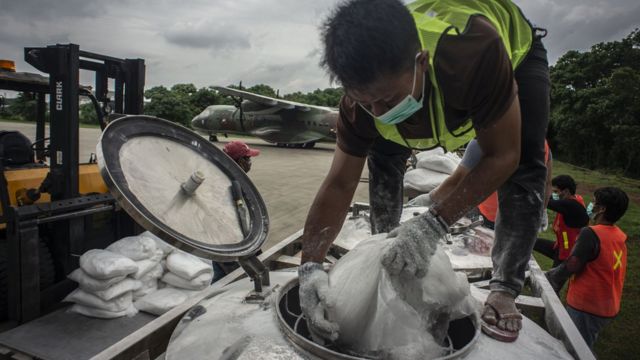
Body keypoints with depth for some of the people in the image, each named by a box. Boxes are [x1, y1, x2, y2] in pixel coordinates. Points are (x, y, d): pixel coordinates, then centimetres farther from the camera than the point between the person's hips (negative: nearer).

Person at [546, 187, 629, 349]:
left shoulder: (591, 233, -22)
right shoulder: (619, 235, 3)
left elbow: (571, 266, -20)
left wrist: (546, 276, -5)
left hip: (586, 307, -8)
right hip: (608, 306, 8)